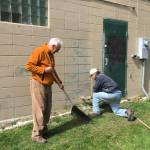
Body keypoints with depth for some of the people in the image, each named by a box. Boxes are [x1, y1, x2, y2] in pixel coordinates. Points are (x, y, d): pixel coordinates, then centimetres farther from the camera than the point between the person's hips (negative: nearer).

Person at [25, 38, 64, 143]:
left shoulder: (51, 55, 13)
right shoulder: (39, 51, -15)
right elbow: (28, 66, -21)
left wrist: (59, 82, 15)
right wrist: (44, 69, -20)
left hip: (47, 85, 9)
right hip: (38, 84, -9)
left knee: (47, 109, 13)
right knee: (39, 109, -5)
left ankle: (44, 129, 28)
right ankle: (36, 134, 4)